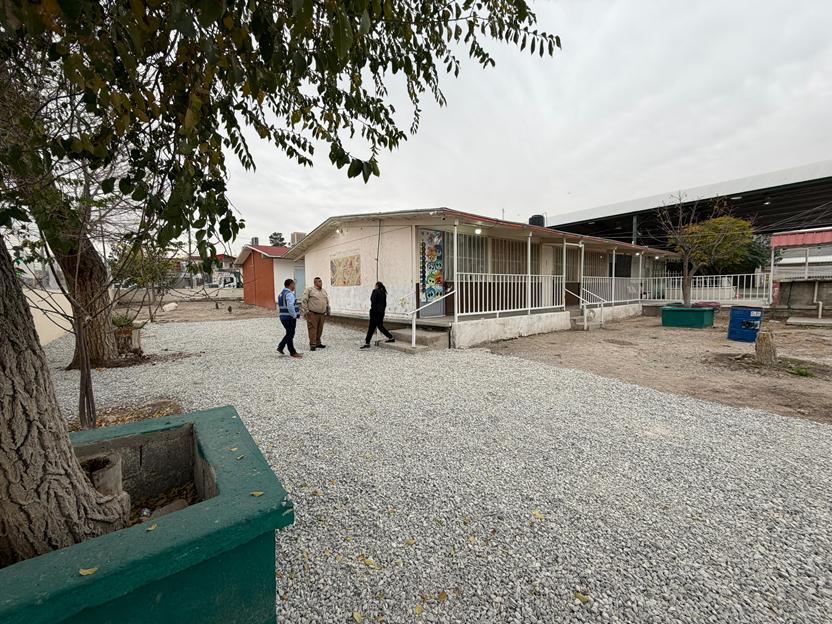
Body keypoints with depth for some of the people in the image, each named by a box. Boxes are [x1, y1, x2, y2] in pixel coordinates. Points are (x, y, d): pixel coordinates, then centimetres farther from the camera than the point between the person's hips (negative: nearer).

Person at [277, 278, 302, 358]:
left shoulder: (281, 294, 15)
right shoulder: (289, 294, -17)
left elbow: (279, 306, 20)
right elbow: (290, 307, -27)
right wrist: (294, 316, -16)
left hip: (283, 317, 9)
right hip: (289, 317, -9)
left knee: (289, 334, 19)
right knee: (290, 334, 0)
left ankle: (280, 347, 17)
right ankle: (292, 353, 9)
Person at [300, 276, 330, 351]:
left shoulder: (324, 291, 16)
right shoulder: (309, 290, -4)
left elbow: (327, 302, 24)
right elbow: (304, 301, -7)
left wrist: (328, 311, 21)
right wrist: (305, 311, -12)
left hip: (322, 314, 6)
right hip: (312, 314, -6)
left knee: (320, 329, 9)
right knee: (313, 329, -6)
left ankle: (318, 343, 20)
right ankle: (312, 345, -3)